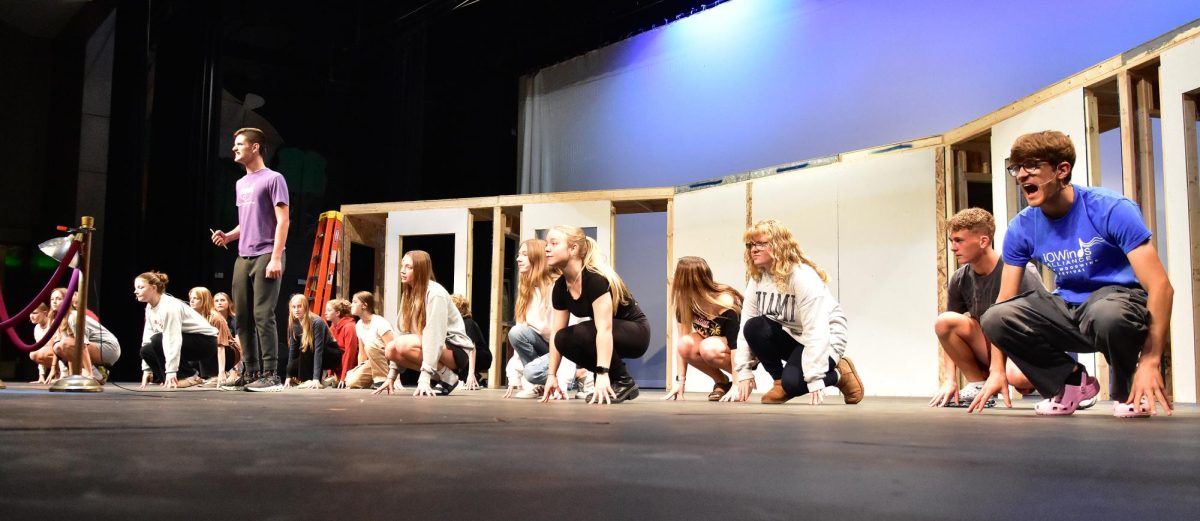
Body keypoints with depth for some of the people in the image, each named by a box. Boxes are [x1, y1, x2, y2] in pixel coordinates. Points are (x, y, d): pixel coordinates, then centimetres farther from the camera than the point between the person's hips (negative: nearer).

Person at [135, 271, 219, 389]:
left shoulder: (169, 306, -23)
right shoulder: (150, 308, 3)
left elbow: (172, 340, -30)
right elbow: (148, 338, 4)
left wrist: (171, 371, -35)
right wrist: (147, 369, -1)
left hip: (205, 341, -8)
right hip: (187, 342, 8)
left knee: (158, 340, -25)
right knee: (147, 350, -7)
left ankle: (190, 377, -14)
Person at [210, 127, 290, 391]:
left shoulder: (273, 179, -2)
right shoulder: (241, 183, 21)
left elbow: (282, 221, -9)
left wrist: (276, 257, -17)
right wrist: (228, 236, 8)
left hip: (265, 257, -8)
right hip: (242, 258, 8)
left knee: (262, 316, -12)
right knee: (242, 317, 6)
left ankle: (270, 373, -9)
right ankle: (251, 371, 12)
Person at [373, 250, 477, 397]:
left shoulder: (435, 293, -19)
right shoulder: (409, 294, 5)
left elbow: (434, 336, -27)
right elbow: (403, 331, 0)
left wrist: (424, 378, -33)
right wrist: (391, 376, -6)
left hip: (456, 350, -8)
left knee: (404, 345, -29)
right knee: (391, 349, -14)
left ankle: (448, 376, -11)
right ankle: (436, 375, 0)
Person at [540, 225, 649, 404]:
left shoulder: (595, 278, -28)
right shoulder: (560, 287, -4)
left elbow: (604, 328, -36)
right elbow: (556, 333, -2)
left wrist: (602, 374, -43)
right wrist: (552, 375, -7)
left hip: (635, 333, -8)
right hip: (609, 339, 8)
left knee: (581, 334, -31)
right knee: (563, 339, -16)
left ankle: (623, 382, -12)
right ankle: (609, 381, 1)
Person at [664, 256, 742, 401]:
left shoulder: (726, 304, -31)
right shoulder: (685, 302, -15)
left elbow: (736, 345, -31)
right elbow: (681, 339, -15)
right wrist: (680, 381, -19)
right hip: (713, 343, 5)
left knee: (709, 348, -35)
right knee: (686, 344, -25)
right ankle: (721, 381, -3)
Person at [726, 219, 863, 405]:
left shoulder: (803, 276, -25)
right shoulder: (757, 278, -5)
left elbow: (816, 331, -30)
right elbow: (746, 325, -10)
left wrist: (815, 379, -33)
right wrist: (744, 373, -17)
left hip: (824, 339, -5)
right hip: (790, 337, 6)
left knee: (793, 381, -30)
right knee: (754, 326, -24)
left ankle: (839, 373, 2)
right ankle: (780, 382, -5)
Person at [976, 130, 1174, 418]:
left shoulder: (1112, 210, -16)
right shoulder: (1022, 228, -3)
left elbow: (1160, 286, -20)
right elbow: (1005, 300, 0)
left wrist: (1151, 361, -29)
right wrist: (997, 371, -7)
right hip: (1068, 311, 5)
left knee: (1107, 315, -41)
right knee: (993, 318, -20)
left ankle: (1129, 391, -6)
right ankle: (1072, 381, 4)